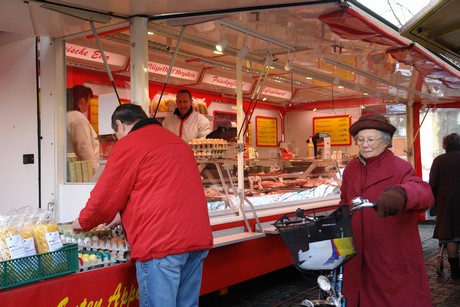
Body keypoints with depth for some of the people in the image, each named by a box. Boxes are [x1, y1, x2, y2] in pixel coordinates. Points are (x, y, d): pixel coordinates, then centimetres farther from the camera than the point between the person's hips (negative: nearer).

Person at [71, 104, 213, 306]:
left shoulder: (128, 145, -1)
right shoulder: (178, 142, 24)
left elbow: (105, 195, 3)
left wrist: (84, 222, 22)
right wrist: (124, 216, 37)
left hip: (160, 242, -8)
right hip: (196, 237, 8)